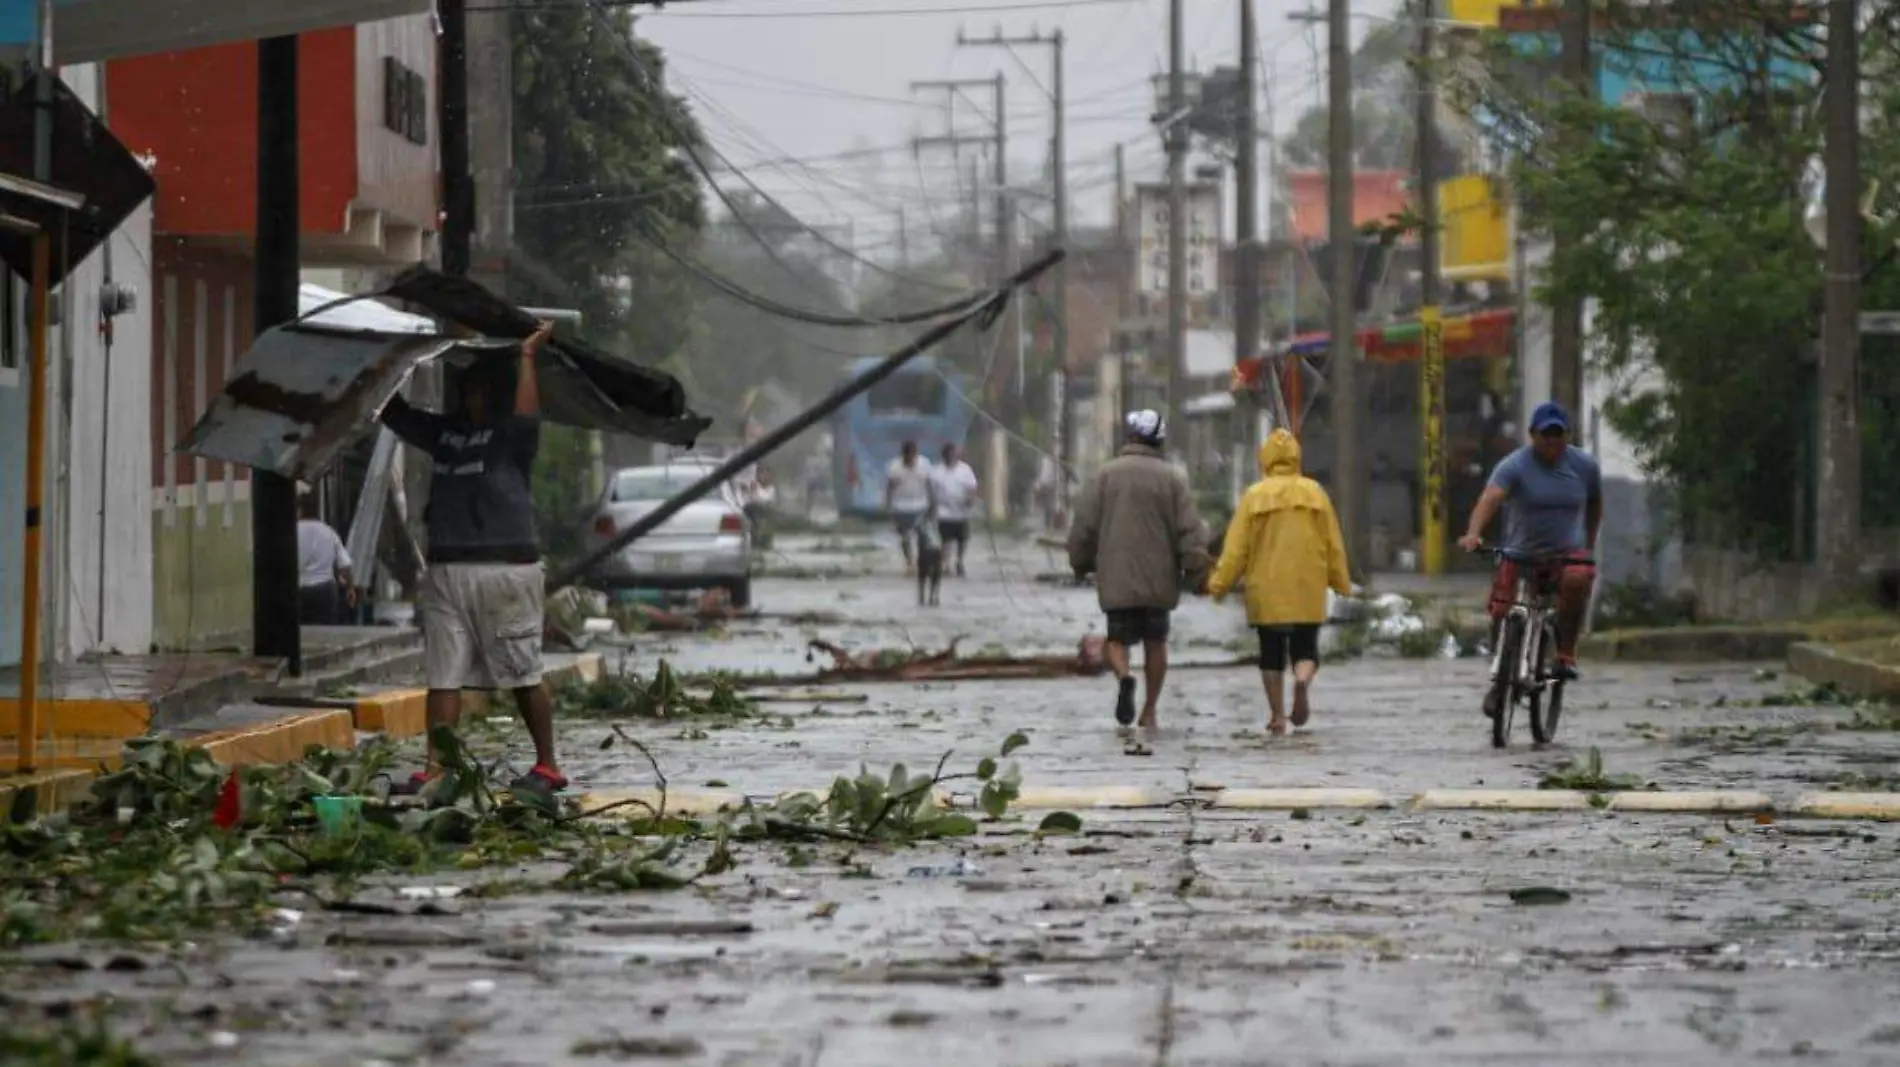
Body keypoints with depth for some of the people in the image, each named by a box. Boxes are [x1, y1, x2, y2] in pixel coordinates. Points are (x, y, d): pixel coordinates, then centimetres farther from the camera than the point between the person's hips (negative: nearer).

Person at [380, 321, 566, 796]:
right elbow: (393, 413, 26)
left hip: (507, 569, -6)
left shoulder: (510, 435, 0)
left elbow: (526, 414, -21)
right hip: (446, 570, 6)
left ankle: (548, 767, 11)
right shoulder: (444, 432, 17)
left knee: (524, 675, 1)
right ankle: (436, 769, -3)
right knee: (443, 675, 0)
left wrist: (528, 355, -14)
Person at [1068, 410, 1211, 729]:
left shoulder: (1105, 475, 0)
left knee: (1118, 638, 8)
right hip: (1159, 579, 0)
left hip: (1116, 580, 0)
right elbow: (1191, 532, -6)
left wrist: (1081, 564, 17)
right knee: (1155, 641, 14)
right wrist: (1196, 572, 0)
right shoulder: (1171, 479, -1)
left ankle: (1124, 676, -24)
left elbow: (1084, 527, 2)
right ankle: (1149, 710, 15)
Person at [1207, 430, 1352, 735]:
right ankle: (1303, 681, -26)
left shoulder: (1255, 496, -4)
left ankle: (1277, 716, 6)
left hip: (1266, 591, -1)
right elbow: (1333, 544, 5)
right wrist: (1341, 582, 16)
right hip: (1307, 591, 1)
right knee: (1306, 649, 7)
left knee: (1271, 654, 9)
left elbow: (1236, 547, -5)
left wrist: (1220, 584, 2)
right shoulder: (1314, 493, 1)